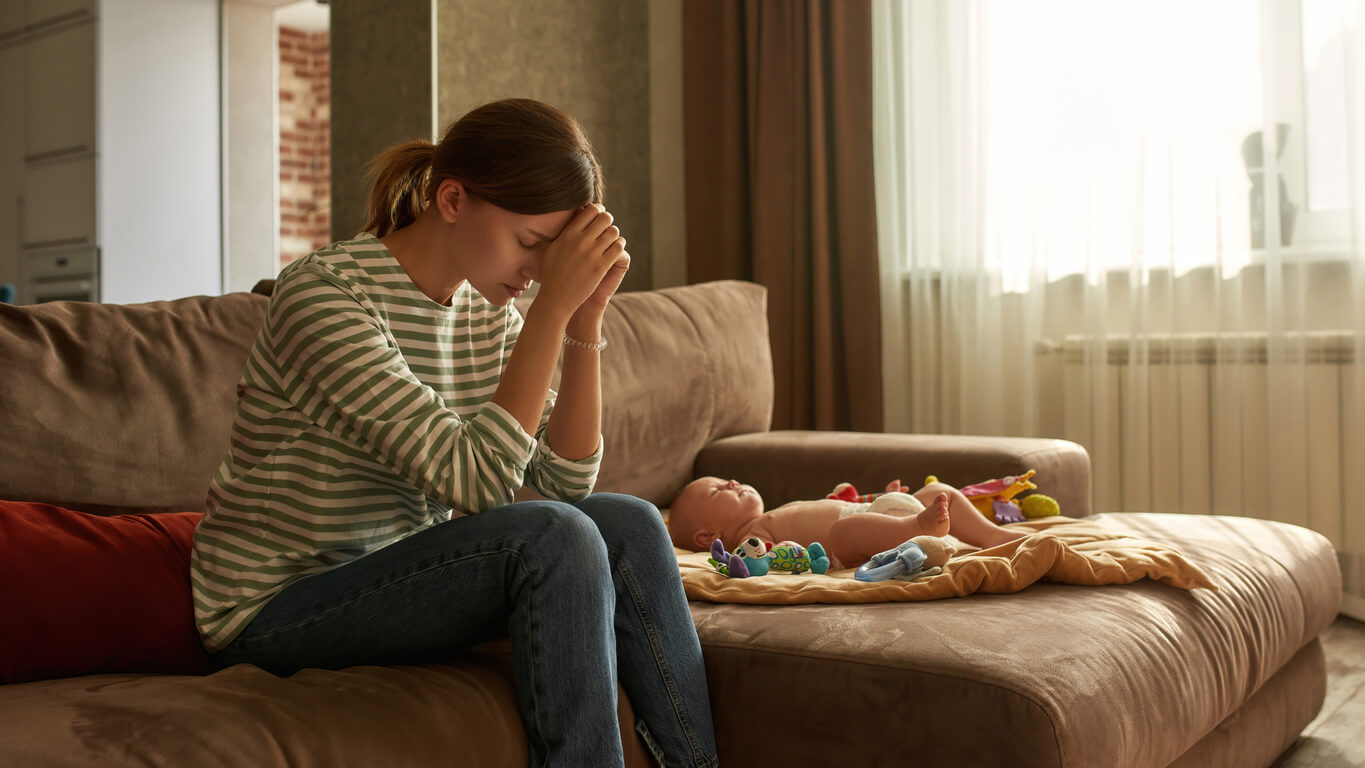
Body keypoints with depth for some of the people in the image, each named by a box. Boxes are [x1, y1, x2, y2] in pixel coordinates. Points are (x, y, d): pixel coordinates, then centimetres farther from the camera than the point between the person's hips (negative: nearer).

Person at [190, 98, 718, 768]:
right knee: (554, 538, -27)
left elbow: (567, 479, -3)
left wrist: (586, 319, -11)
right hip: (276, 611, -7)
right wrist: (553, 306, -28)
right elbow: (474, 479, -27)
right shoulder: (320, 294, -20)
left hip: (401, 577, 7)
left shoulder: (488, 311, 3)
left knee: (627, 524, -13)